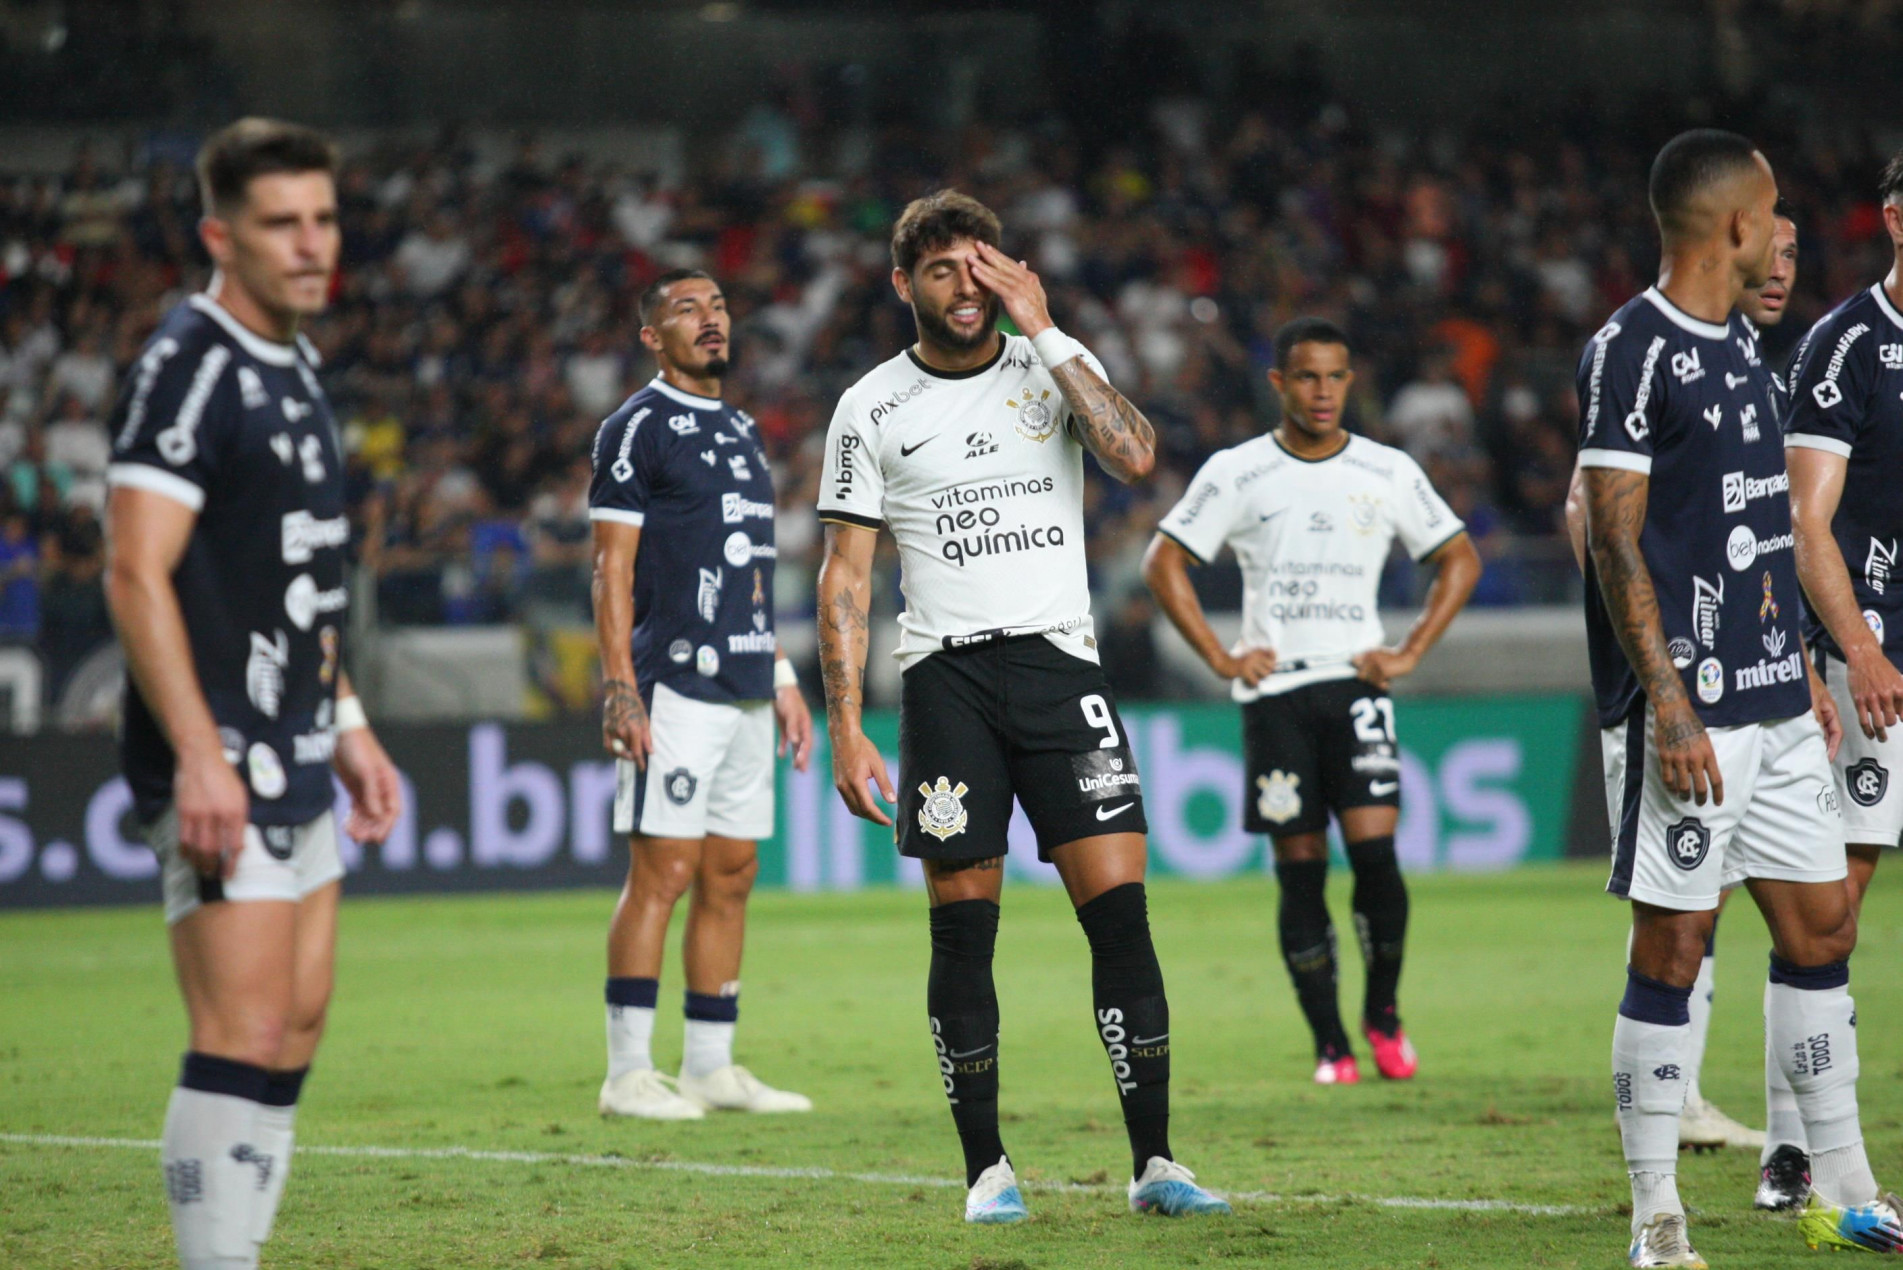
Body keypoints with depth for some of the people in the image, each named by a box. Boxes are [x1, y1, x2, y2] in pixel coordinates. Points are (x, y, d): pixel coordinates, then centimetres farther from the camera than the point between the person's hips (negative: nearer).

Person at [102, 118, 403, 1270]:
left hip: (295, 759, 10)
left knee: (298, 1031, 10)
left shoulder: (295, 366, 16)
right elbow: (138, 575, -19)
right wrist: (200, 755, -25)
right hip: (219, 762, -10)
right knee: (245, 1036, -12)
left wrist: (346, 723, 24)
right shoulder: (188, 366, -13)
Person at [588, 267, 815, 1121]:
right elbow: (612, 569, -9)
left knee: (731, 876, 7)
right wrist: (620, 689, -17)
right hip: (675, 688, -8)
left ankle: (712, 1067, 12)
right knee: (664, 871, -10)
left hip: (745, 690, 8)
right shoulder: (637, 428, -4)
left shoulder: (741, 432, 20)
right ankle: (627, 1074, -8)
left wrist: (782, 678, 20)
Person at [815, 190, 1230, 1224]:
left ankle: (1154, 1163, -4)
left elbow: (1134, 456, -13)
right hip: (946, 679, 0)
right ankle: (986, 1169, 8)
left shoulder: (1056, 365, 7)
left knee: (1119, 911, -8)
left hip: (1059, 665, 0)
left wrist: (1042, 332, -11)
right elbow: (845, 577, 5)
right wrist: (845, 727, -3)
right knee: (963, 930, -1)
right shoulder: (872, 410, 5)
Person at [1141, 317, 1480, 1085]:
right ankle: (1329, 1044, 6)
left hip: (1355, 684, 0)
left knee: (1375, 851, -13)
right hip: (1273, 693, 0)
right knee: (1300, 870, -1)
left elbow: (1460, 560, 15)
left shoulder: (1389, 474, 6)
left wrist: (1408, 654, 4)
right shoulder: (1236, 474, 2)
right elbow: (1163, 563, 6)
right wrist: (1221, 659, -2)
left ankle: (1383, 1014, 7)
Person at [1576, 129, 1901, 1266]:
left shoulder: (1743, 346, 16)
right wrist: (1668, 703, -19)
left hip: (1773, 702, 9)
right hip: (1687, 705, -9)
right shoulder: (1633, 351, -11)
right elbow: (1616, 538, -14)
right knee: (1674, 944, -5)